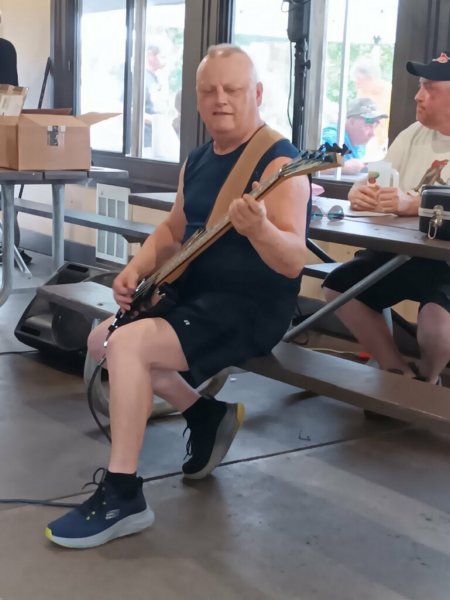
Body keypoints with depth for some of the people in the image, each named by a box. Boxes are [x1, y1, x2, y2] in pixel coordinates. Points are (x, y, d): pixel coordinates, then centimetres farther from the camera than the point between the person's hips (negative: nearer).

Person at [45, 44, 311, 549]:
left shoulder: (279, 164, -17)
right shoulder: (198, 160, 9)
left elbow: (293, 262, -25)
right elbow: (174, 230, 21)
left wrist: (259, 228, -46)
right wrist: (135, 270, 3)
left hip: (251, 308, -10)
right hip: (194, 295, 10)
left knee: (127, 344, -27)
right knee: (101, 341, 12)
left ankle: (122, 495, -17)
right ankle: (206, 415, 17)